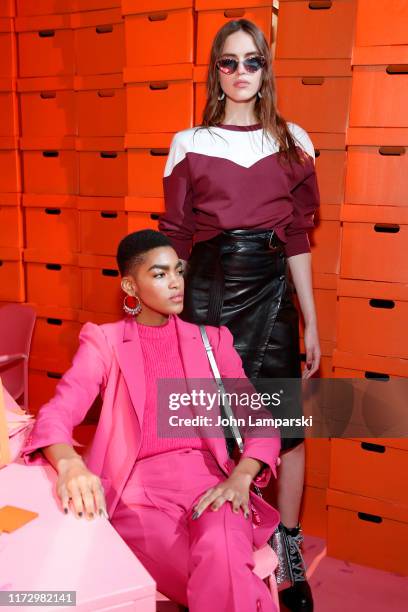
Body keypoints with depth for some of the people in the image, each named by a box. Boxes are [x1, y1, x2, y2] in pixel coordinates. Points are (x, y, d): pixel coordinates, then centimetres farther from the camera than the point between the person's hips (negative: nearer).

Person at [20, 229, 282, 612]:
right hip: (138, 489, -1)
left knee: (222, 557, -32)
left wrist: (241, 478, -14)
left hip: (207, 480, 2)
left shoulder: (212, 340, 13)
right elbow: (56, 414, -7)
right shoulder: (104, 342, 7)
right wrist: (70, 464, -30)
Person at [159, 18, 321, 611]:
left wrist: (311, 322, 5)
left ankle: (289, 552, 22)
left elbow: (298, 238, 7)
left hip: (272, 290, 1)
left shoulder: (293, 141, 8)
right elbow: (173, 238, 4)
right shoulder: (189, 143, 4)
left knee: (287, 423, 2)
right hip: (208, 288, -1)